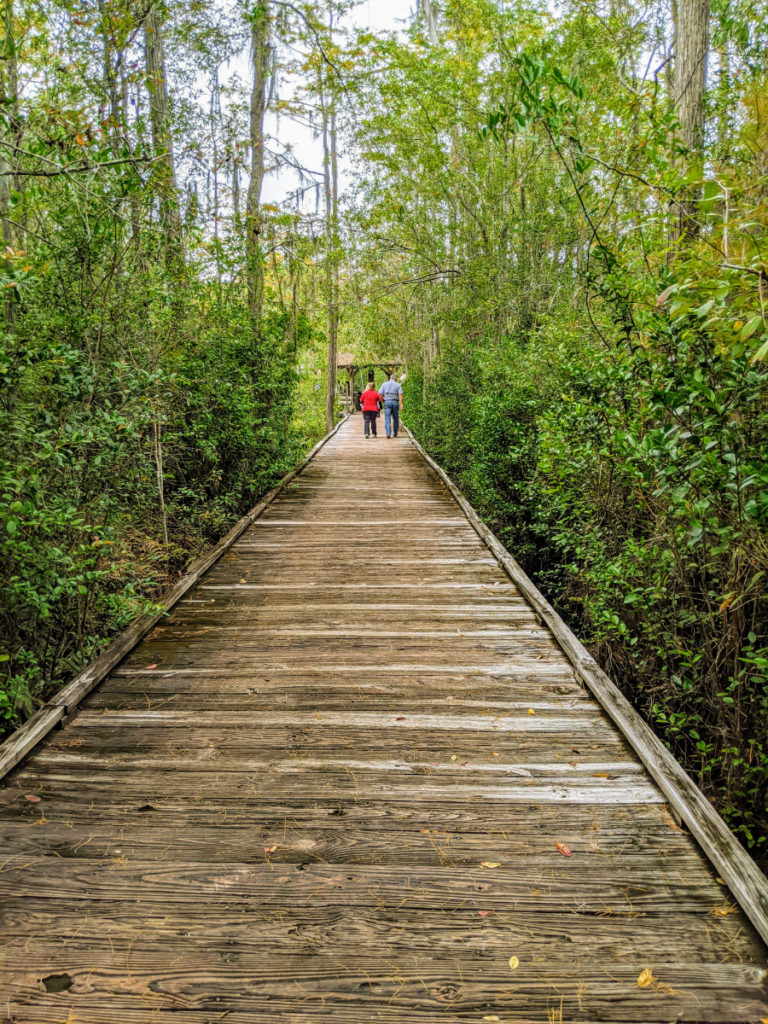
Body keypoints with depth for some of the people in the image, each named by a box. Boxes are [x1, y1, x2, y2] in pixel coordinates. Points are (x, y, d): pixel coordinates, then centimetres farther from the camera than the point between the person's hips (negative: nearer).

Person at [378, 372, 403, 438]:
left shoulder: (384, 384, 8)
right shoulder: (398, 385, 5)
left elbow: (380, 394, 0)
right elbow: (400, 395, -6)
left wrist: (382, 400, 13)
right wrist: (401, 404, -8)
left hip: (387, 402, 0)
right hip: (395, 402, 0)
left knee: (387, 419, -3)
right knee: (395, 419, 12)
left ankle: (388, 433, -15)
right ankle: (395, 433, 18)